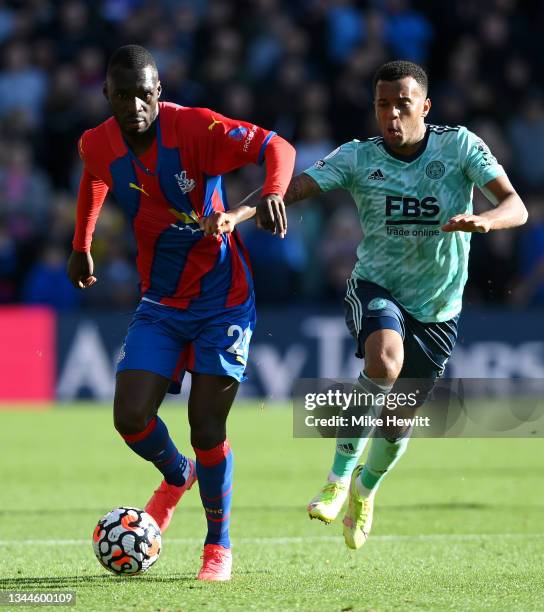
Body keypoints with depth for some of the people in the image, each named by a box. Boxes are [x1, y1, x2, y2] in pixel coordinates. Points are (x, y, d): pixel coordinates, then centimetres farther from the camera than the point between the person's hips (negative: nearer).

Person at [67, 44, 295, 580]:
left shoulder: (197, 128, -20)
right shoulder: (98, 145, -6)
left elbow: (277, 148, -20)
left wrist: (273, 194, -40)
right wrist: (81, 247, 25)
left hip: (222, 299, -4)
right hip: (159, 303, 4)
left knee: (206, 426, -8)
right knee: (130, 418, -9)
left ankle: (219, 545, 13)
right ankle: (176, 476, 27)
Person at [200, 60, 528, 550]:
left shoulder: (460, 146, -10)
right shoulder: (358, 157, -9)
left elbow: (515, 207, -18)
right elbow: (292, 188, -18)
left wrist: (483, 220, -41)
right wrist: (236, 213, -38)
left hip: (437, 309, 1)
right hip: (376, 287, -1)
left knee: (400, 422, 11)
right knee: (384, 361, -36)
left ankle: (366, 488, 47)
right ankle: (339, 476, -21)